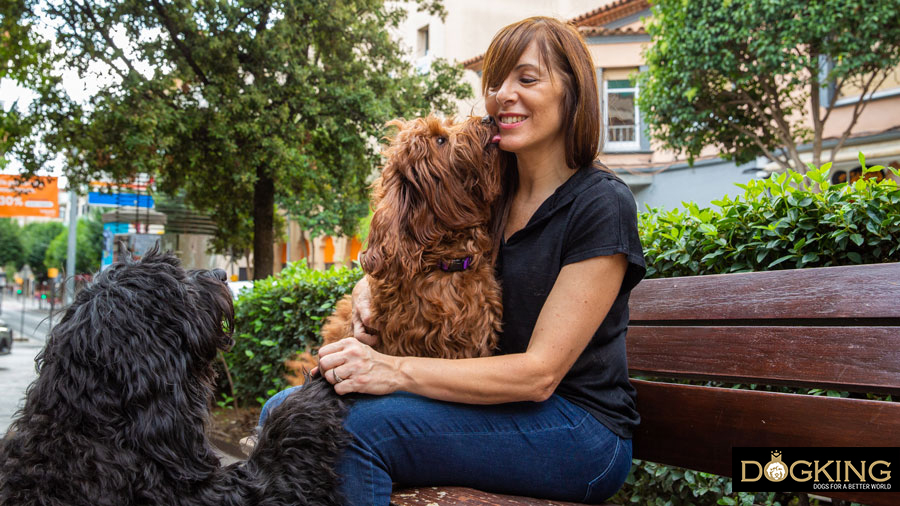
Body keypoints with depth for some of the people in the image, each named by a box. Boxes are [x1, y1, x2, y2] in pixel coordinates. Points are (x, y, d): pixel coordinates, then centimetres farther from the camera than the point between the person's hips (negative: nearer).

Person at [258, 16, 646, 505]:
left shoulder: (602, 206, -12)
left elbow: (540, 373, -18)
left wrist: (397, 371, -25)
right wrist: (375, 280, -1)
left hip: (580, 429, -6)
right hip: (498, 405, 6)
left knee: (354, 425, -28)